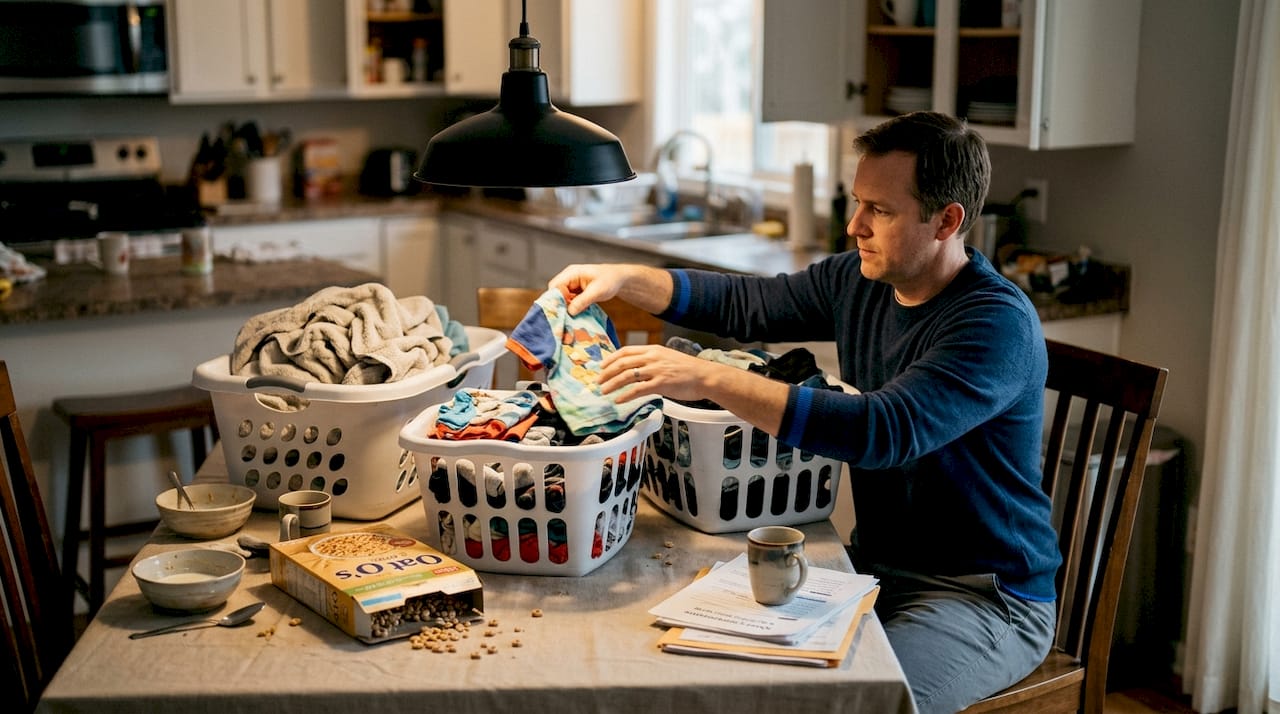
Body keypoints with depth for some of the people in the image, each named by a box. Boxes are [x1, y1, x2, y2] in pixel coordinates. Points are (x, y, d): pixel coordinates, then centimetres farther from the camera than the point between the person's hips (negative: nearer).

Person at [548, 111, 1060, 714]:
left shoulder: (999, 324, -23)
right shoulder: (859, 281, 3)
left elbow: (884, 431, -35)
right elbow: (745, 304, 12)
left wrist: (710, 380, -38)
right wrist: (624, 278, -3)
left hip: (988, 596, -7)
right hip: (876, 563, 7)